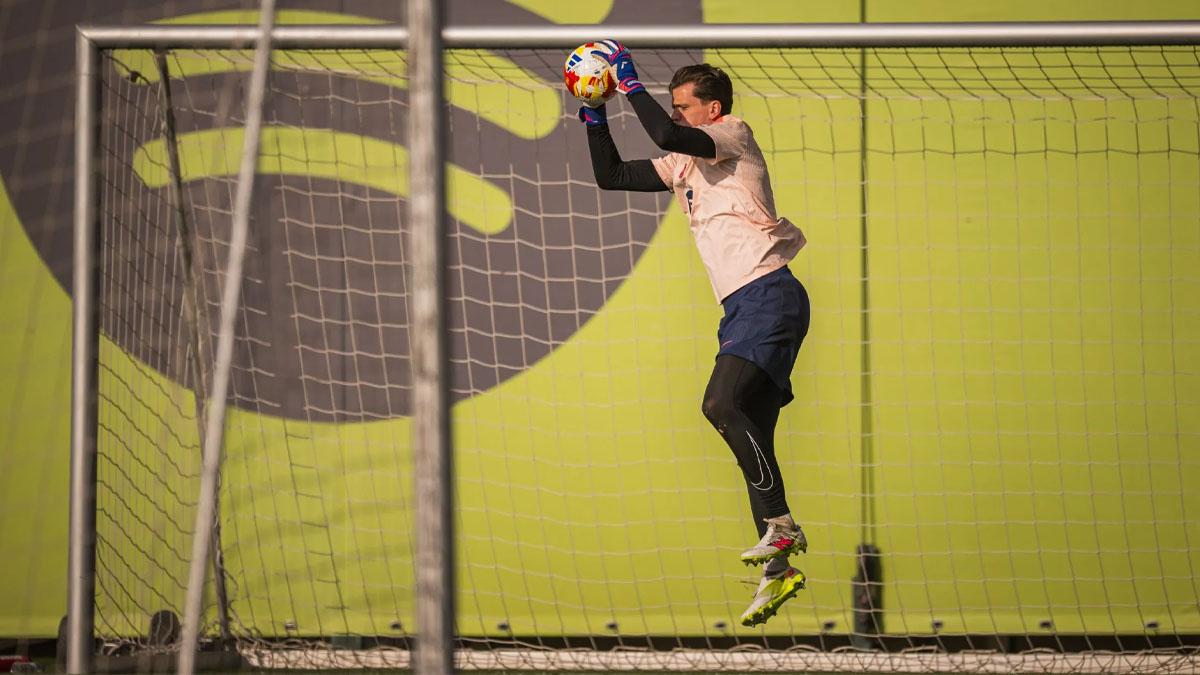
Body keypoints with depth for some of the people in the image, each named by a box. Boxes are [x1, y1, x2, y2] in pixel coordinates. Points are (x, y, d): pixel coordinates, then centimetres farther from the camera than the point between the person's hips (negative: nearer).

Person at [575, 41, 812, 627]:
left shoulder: (734, 135, -2)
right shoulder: (685, 164, 22)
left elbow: (666, 133, -20)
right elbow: (611, 177, 25)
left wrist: (630, 82, -10)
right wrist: (596, 115, 16)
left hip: (768, 293, -9)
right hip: (741, 304, 9)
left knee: (721, 403, -25)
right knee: (750, 434, 5)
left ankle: (781, 523, -22)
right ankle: (777, 569, 7)